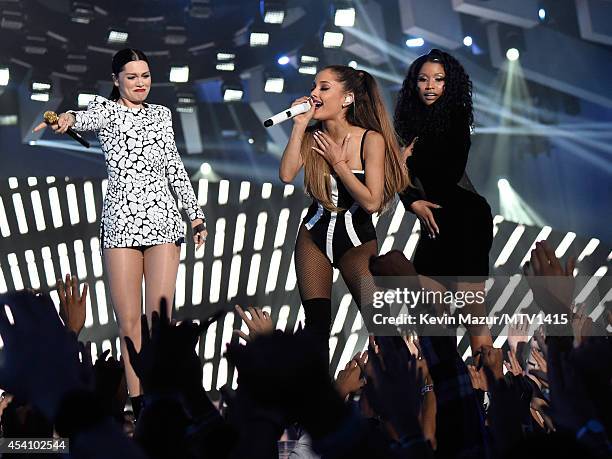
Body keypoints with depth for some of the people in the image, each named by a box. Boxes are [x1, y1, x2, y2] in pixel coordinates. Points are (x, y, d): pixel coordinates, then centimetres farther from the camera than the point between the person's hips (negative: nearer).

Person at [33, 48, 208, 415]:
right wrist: (69, 119, -45)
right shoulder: (107, 110, 3)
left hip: (163, 219, 2)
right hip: (121, 222, -2)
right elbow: (89, 118, -21)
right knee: (129, 320, -3)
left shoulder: (161, 114, 15)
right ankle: (137, 402, 1)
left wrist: (197, 213, 18)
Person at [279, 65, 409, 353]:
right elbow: (286, 175, -18)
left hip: (356, 240, -4)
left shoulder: (371, 140, -14)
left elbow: (371, 202, -21)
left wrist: (337, 162, -17)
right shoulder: (311, 137, -1)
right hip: (314, 235, 4)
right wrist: (299, 125, -17)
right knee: (316, 326, 2)